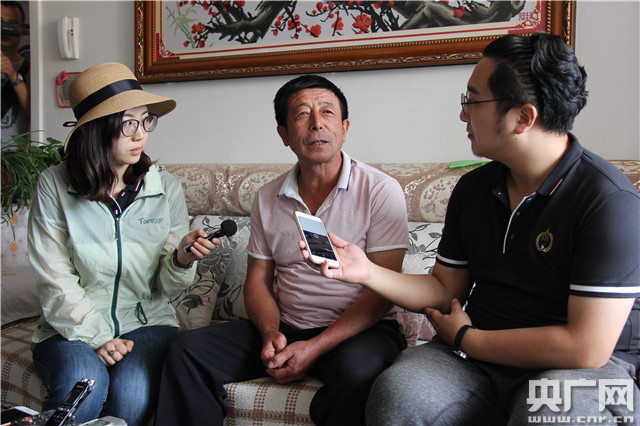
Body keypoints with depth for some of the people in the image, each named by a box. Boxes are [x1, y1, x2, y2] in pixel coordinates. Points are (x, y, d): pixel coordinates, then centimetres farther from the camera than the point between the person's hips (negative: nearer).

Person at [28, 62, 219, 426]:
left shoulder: (165, 186, -1)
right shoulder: (54, 185, -5)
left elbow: (166, 287, 1)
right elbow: (56, 283, -5)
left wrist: (182, 260, -21)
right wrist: (96, 337, -16)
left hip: (148, 322, 1)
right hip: (73, 327, -1)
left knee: (133, 387, -28)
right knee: (83, 381, -31)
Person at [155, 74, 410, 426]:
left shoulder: (381, 191, -7)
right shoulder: (267, 198, 8)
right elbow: (257, 280, 12)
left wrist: (316, 347, -19)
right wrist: (270, 334, -9)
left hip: (359, 330, -4)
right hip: (287, 329, 4)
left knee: (357, 369, -38)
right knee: (186, 350, -12)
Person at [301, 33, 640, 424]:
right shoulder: (473, 188, 6)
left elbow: (588, 347, -20)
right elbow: (446, 289, 12)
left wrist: (464, 338, -10)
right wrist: (368, 271, -3)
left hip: (586, 366, -3)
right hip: (479, 355, 4)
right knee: (395, 395, -26)